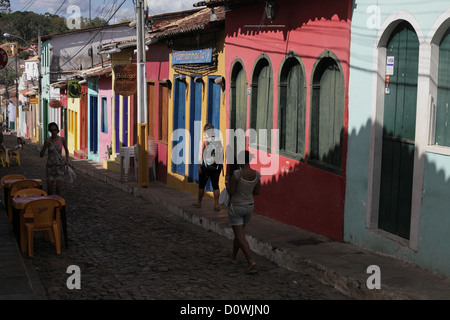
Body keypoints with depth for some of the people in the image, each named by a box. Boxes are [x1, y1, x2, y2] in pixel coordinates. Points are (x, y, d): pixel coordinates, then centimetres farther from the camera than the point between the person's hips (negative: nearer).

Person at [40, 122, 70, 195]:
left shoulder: (62, 139, -5)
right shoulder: (48, 140, -6)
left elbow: (66, 150, 14)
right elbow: (41, 155, -5)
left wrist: (67, 160, -1)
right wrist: (45, 145, -19)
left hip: (59, 165, 0)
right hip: (50, 165, 0)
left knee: (59, 188, -9)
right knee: (50, 190, 1)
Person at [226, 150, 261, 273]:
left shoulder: (237, 174, -24)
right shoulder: (257, 174, -8)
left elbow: (230, 192, -16)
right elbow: (256, 192, 2)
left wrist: (227, 185, 6)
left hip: (236, 208, -6)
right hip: (249, 207, 6)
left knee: (240, 236, -3)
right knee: (239, 232, 25)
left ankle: (251, 261, -17)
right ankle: (233, 257, 41)